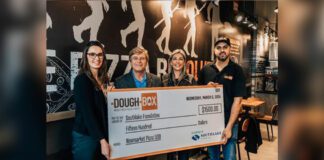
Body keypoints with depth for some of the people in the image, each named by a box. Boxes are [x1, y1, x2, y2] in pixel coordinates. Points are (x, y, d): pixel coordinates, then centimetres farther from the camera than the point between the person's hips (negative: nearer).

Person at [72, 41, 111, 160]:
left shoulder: (103, 79, 6)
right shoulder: (82, 80, -15)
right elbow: (87, 113, -20)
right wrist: (102, 140, -20)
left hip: (102, 134, 7)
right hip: (85, 137, -7)